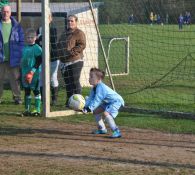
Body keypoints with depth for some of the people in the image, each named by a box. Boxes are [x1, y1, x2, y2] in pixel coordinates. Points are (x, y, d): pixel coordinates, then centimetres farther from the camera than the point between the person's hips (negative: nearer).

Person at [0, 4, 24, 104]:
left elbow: (22, 41, 5)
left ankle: (17, 97, 9)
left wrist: (20, 56, -4)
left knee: (15, 79, 2)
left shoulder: (16, 26, 4)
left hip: (13, 58, 0)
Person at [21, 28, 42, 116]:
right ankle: (27, 109, 16)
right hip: (25, 73, 7)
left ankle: (37, 110, 2)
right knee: (27, 91, 10)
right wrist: (21, 72, 18)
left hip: (35, 74, -7)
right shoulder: (25, 48, 13)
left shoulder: (37, 48, -8)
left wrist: (32, 71, -20)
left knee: (36, 91, -2)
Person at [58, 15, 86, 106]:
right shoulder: (64, 33, 21)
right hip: (64, 62, 8)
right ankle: (69, 100, 20)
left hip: (75, 62, -8)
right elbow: (60, 45, 29)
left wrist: (71, 52, -19)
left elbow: (82, 45, -15)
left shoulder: (79, 33, -4)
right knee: (67, 83, 11)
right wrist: (60, 55, 12)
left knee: (75, 82, -10)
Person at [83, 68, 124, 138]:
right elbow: (90, 98, 2)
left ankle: (116, 131, -33)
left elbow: (97, 100, -34)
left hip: (116, 101, -11)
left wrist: (90, 108, -37)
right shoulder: (94, 88, 3)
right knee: (96, 111, 17)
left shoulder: (101, 87, -29)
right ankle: (102, 129, 28)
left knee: (105, 114, -32)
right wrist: (85, 107, -13)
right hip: (107, 102, 11)